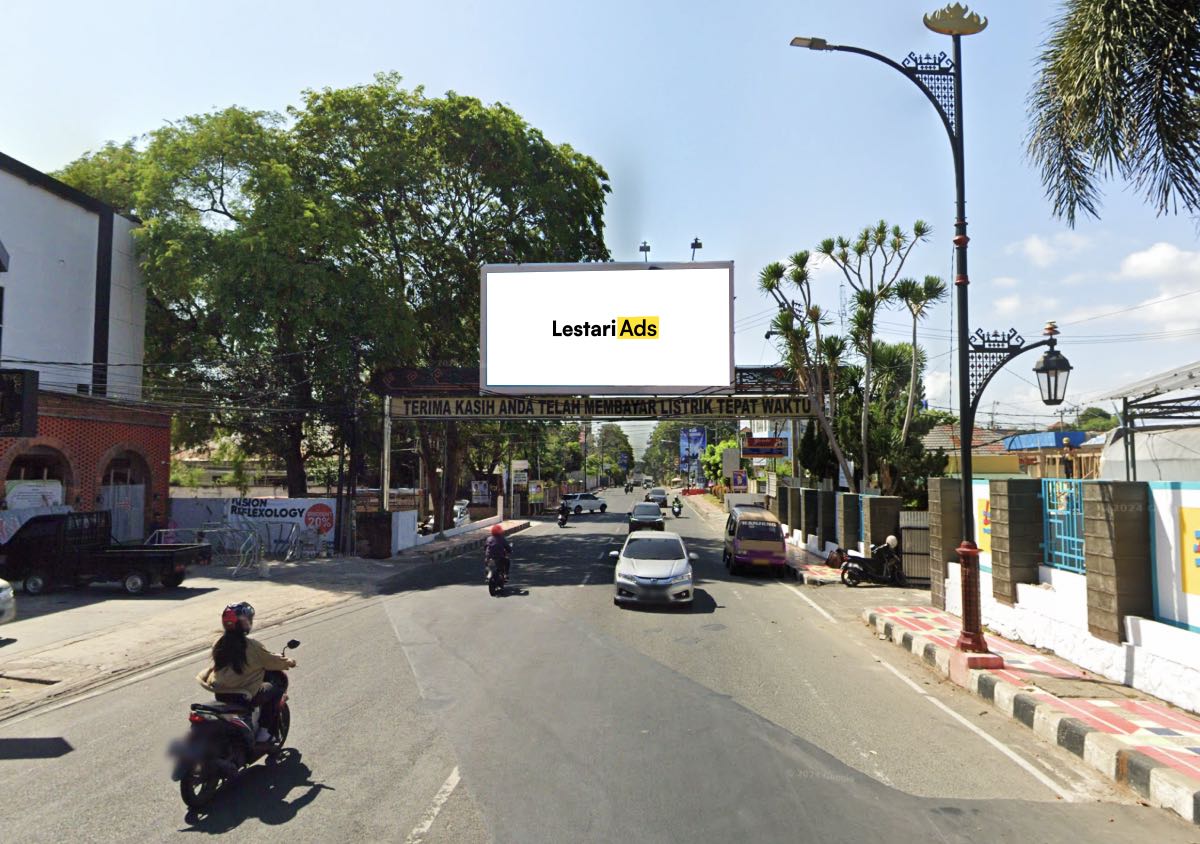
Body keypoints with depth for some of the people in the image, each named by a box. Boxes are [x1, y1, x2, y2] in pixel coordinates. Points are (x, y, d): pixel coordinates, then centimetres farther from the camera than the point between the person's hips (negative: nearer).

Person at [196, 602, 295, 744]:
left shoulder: (219, 644, -2)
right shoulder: (252, 646, -18)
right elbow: (272, 661, -5)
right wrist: (288, 662, 14)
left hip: (220, 695, 7)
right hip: (244, 696, -6)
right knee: (275, 690, 14)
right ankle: (263, 732, 10)